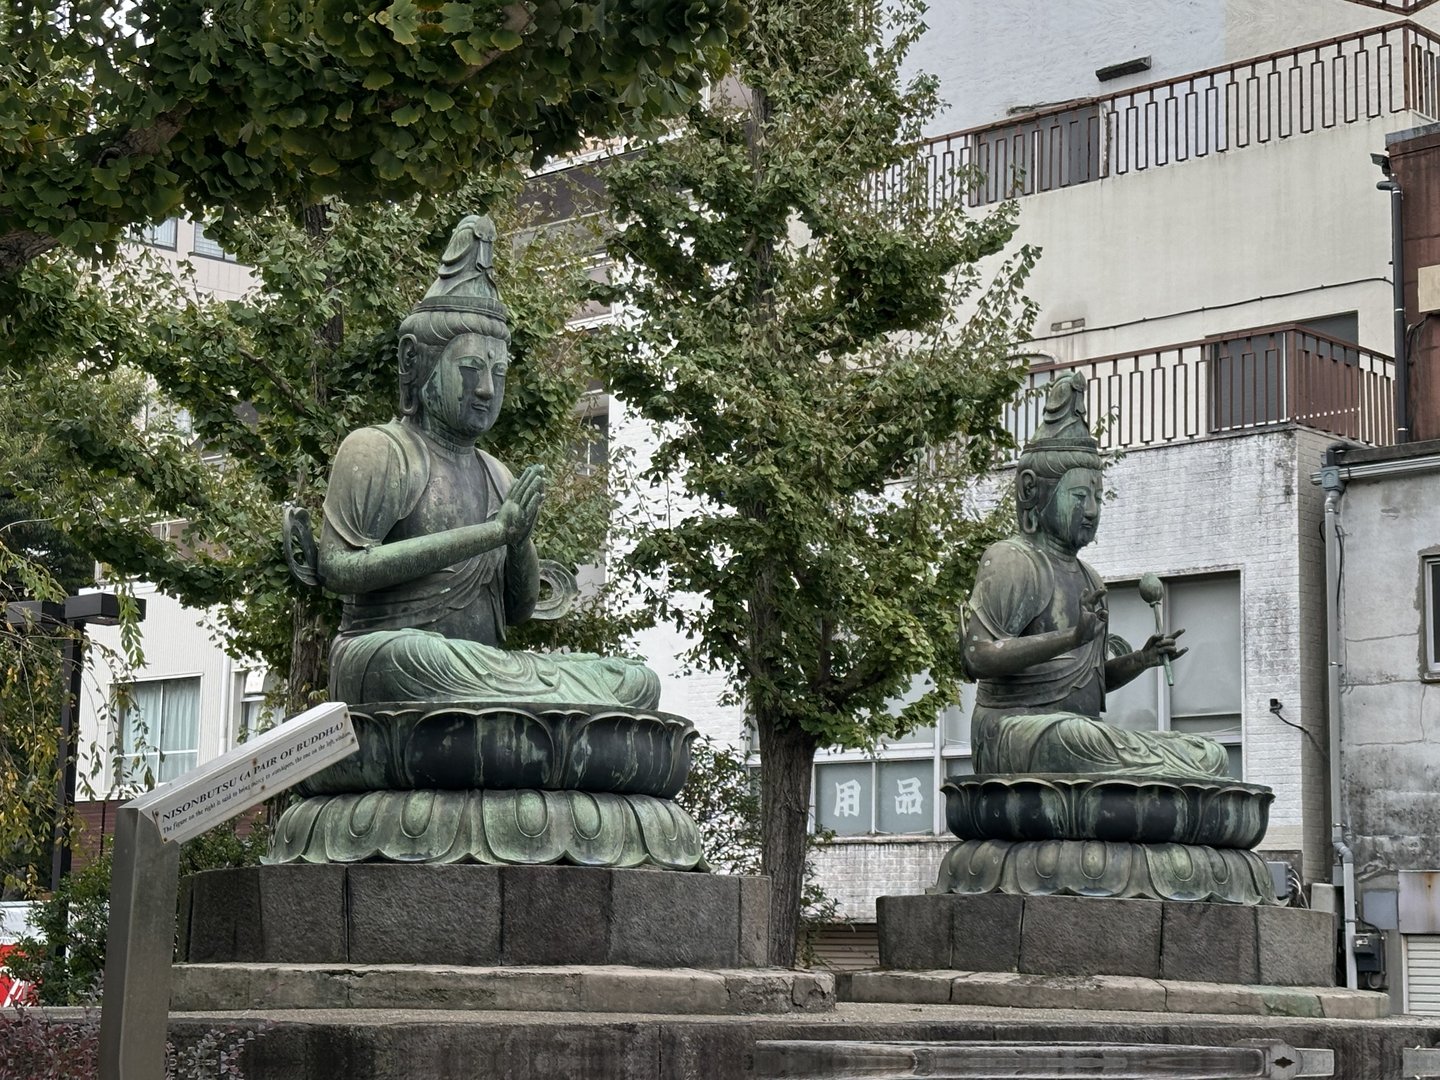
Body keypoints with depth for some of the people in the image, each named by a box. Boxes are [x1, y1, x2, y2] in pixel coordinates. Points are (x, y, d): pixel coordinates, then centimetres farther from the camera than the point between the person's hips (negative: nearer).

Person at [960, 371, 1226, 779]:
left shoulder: (1088, 578, 24)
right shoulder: (1011, 561, -5)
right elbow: (976, 656, -19)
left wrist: (1139, 661, 10)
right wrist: (1069, 639, -27)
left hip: (1075, 737, 9)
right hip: (1018, 732, -9)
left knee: (1209, 757, -3)